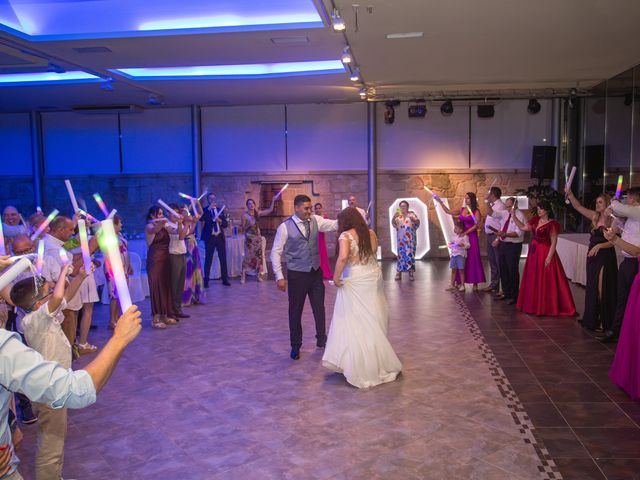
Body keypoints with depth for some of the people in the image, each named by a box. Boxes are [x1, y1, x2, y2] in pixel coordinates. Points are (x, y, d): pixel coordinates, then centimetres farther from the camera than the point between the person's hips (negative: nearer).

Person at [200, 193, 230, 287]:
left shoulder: (220, 210, 13)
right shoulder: (205, 210, 2)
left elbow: (226, 224, 9)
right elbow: (201, 219, -18)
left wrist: (220, 221, -11)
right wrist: (209, 208, -20)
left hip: (220, 237, 3)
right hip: (210, 237, -3)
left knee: (223, 259, 5)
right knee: (208, 259, -1)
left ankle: (225, 279, 13)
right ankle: (206, 280, 5)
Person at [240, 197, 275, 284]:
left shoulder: (258, 213, 4)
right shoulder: (245, 215, -6)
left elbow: (270, 210, 4)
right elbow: (243, 228, -5)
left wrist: (273, 201, -5)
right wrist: (249, 225, -21)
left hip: (257, 237, 5)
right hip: (249, 237, -4)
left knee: (259, 255, 6)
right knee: (248, 256, -8)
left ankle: (258, 275, 14)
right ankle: (243, 276, -5)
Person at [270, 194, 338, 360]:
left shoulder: (315, 221, 1)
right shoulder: (285, 227, -10)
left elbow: (335, 224, -8)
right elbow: (276, 252, -8)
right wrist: (279, 277, -12)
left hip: (316, 272, 4)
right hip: (297, 274, -3)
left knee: (319, 308, 13)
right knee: (295, 310, 9)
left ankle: (322, 340, 32)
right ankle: (295, 346, 26)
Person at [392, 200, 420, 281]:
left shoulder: (411, 214, 3)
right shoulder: (398, 215, 7)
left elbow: (418, 222, -5)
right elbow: (393, 223, -5)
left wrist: (414, 219, -27)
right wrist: (394, 217, -24)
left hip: (410, 238, -1)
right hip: (401, 238, 1)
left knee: (410, 253, -2)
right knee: (401, 253, 1)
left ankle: (411, 272, 3)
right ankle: (399, 272, 2)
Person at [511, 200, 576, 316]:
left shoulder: (551, 224, -14)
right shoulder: (536, 220, 6)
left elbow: (553, 242, -15)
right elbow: (523, 227, 12)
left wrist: (549, 257, -20)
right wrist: (513, 216, 5)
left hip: (544, 253, -8)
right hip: (533, 252, 8)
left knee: (545, 281, -1)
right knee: (533, 280, 13)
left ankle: (547, 307, 9)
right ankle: (534, 305, 25)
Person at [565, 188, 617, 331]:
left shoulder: (612, 220, -11)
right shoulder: (595, 217, 8)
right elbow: (578, 206, 7)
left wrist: (599, 246, -27)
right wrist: (569, 193, -3)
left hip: (605, 257, -7)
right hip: (592, 256, 7)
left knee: (602, 289, -3)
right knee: (592, 288, 13)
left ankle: (604, 322, 7)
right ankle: (592, 318, 23)